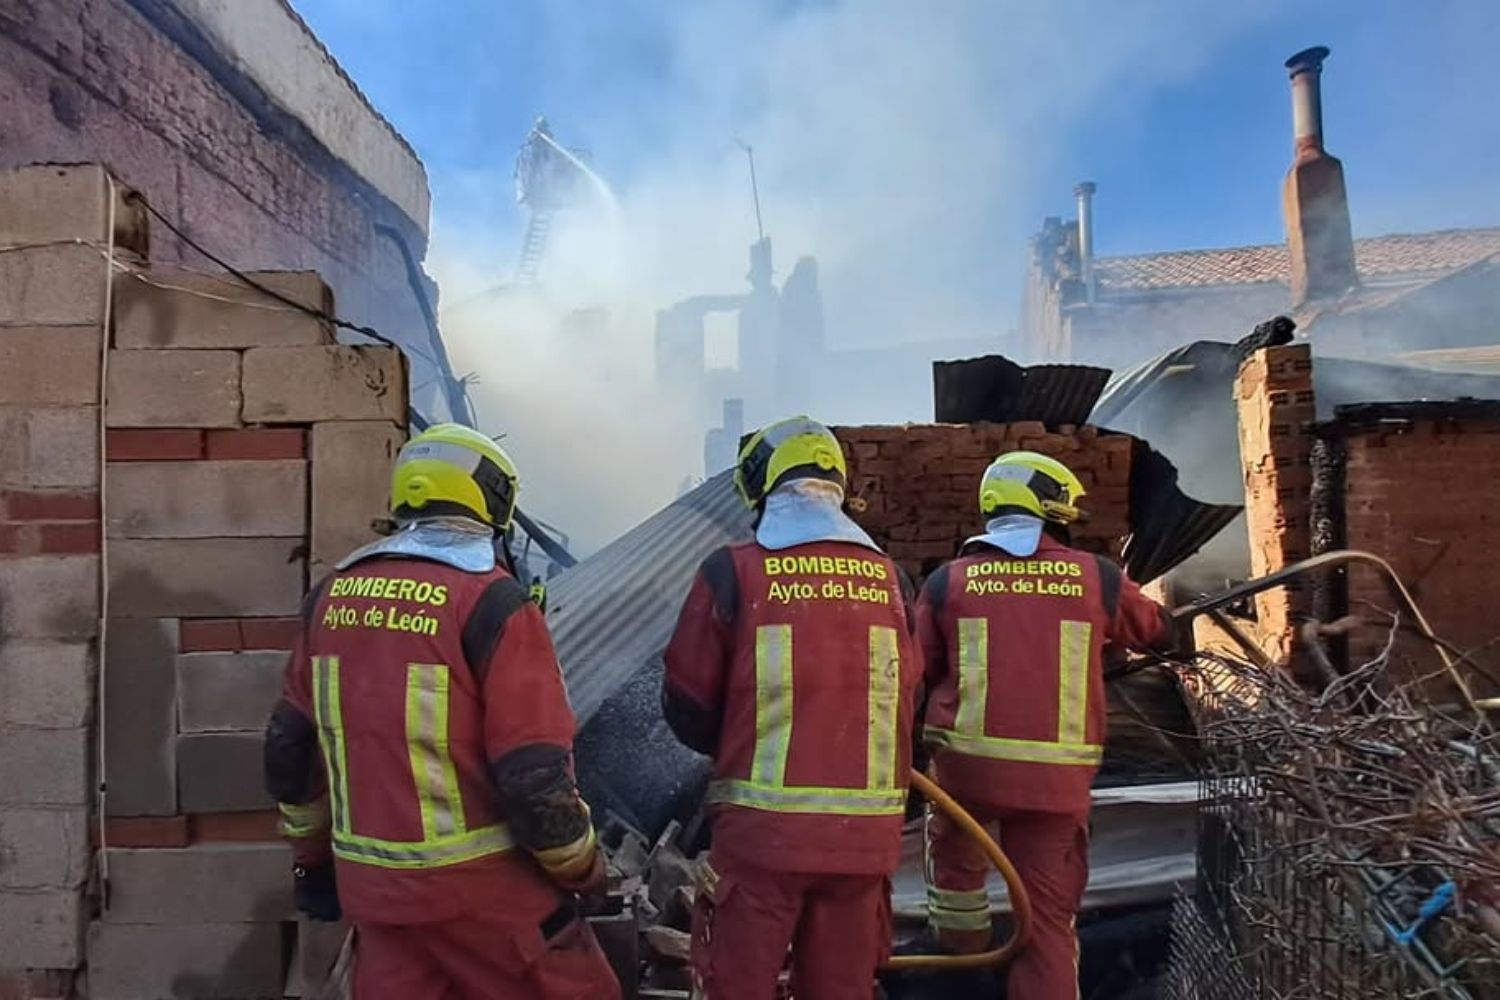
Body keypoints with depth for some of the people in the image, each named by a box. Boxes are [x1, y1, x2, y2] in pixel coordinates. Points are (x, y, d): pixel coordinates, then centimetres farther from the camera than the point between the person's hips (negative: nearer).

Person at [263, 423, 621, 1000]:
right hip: (482, 887, -6)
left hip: (373, 886, 6)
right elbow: (536, 774, -18)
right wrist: (582, 870, -2)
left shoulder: (334, 596, 5)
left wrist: (313, 857, 25)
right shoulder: (491, 601, -16)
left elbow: (290, 747, 13)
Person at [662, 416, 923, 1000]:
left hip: (762, 827, -3)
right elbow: (904, 700, 12)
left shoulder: (733, 572, -8)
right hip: (865, 832, 4)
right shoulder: (889, 578, 3)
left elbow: (687, 704, -1)